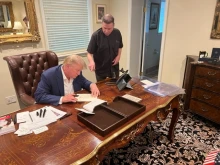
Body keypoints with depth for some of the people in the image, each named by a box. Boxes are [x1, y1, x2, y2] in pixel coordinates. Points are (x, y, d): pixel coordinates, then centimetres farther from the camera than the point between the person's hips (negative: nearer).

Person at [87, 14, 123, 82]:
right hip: (100, 68, -3)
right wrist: (91, 61, -36)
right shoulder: (96, 35, -19)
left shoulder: (117, 33, -7)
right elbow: (89, 53, -16)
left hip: (114, 67, 3)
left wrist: (118, 55, -8)